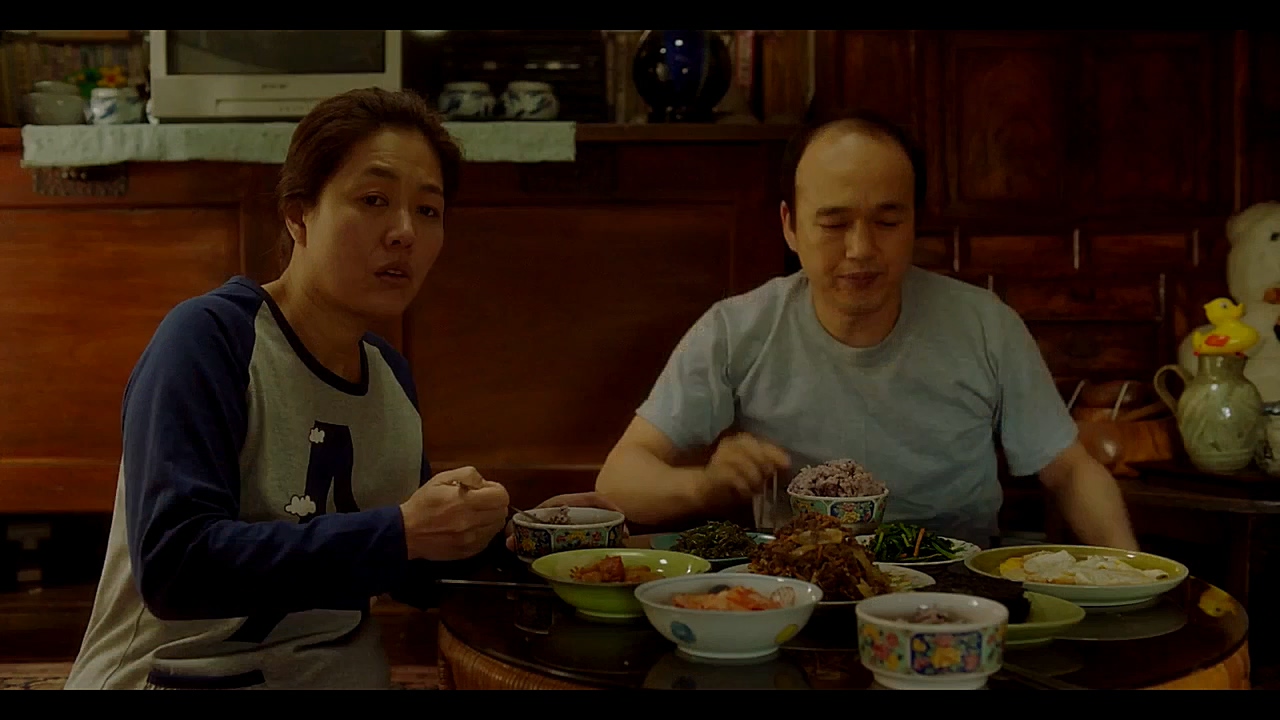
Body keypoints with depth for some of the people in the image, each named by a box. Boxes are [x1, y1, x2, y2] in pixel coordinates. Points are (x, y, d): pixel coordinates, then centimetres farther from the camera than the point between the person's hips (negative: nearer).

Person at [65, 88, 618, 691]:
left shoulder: (389, 373, 6)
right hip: (185, 678, -5)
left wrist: (515, 537, 0)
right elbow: (171, 565, -24)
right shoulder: (209, 338, -13)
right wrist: (399, 533, -26)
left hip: (350, 675, 5)